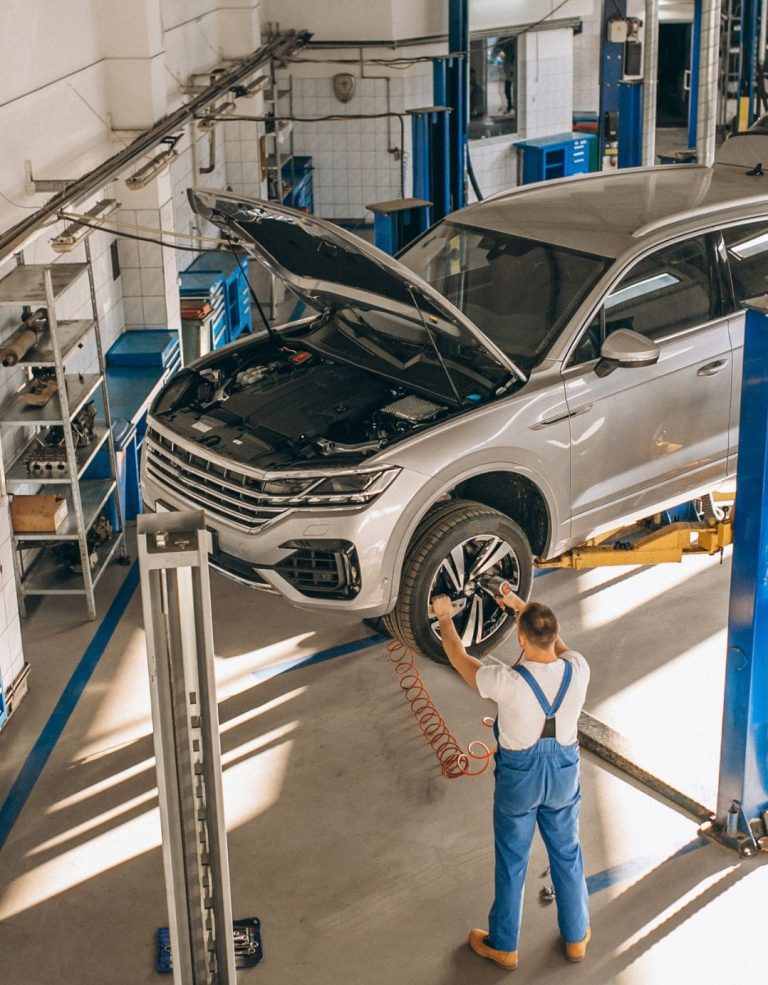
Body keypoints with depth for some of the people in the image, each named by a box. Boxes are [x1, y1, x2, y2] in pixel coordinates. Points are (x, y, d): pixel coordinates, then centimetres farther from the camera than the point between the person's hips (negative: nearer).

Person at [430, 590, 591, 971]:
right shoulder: (577, 670, -22)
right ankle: (576, 937, 40)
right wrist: (520, 605, 12)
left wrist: (444, 618, 5)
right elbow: (556, 640, 3)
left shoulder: (508, 682, -31)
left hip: (518, 778, -3)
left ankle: (503, 945, 35)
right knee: (567, 856, 23)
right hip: (564, 773, 3)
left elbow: (460, 660, -12)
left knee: (511, 863, 17)